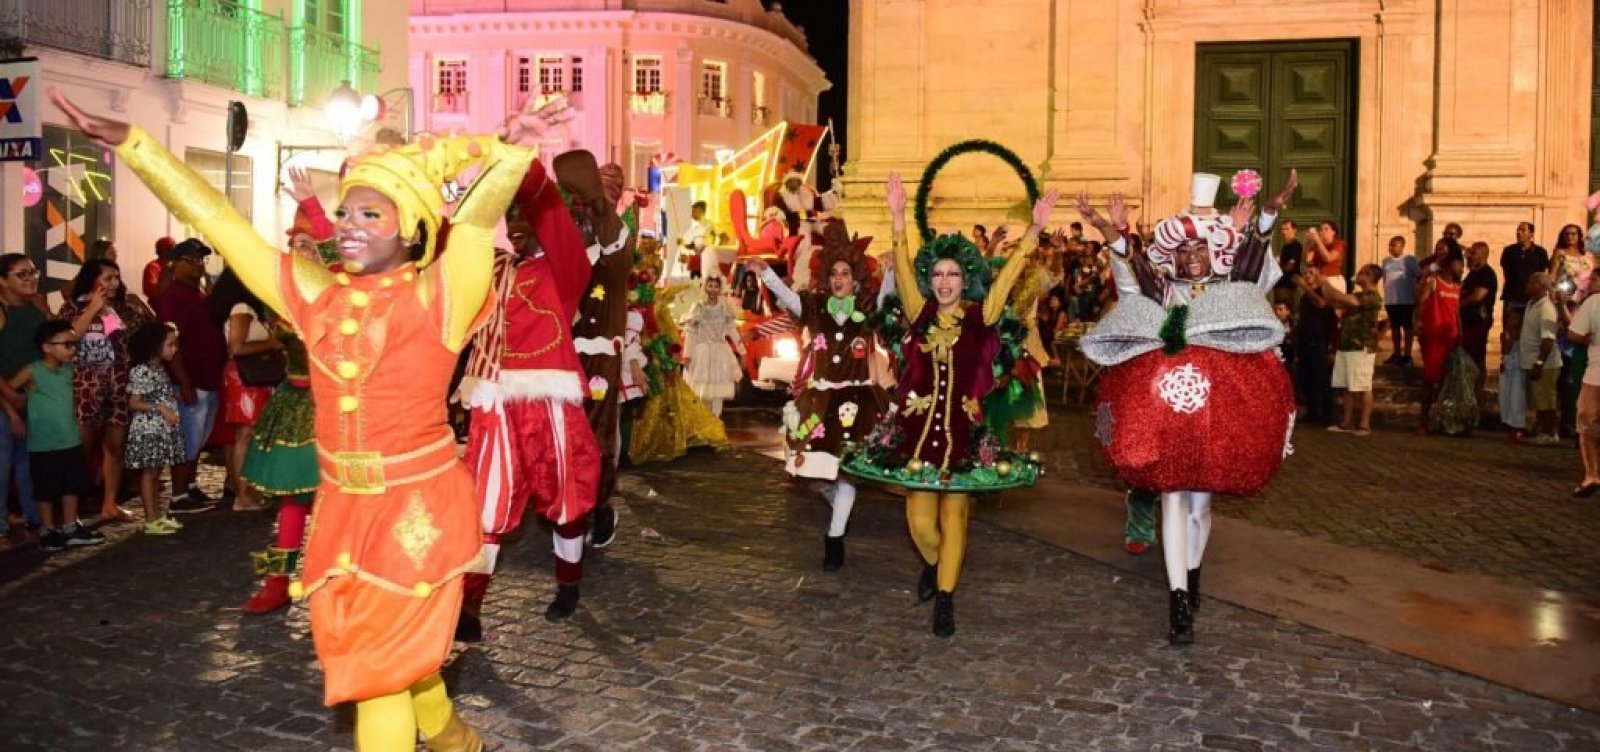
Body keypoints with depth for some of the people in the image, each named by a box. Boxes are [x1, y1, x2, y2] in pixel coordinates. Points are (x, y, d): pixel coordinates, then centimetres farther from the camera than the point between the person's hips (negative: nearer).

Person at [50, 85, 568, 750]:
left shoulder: (435, 299, -11)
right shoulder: (315, 295, 2)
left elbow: (476, 220, -27)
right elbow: (214, 218, 3)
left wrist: (510, 151, -45)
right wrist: (129, 141, 1)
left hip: (418, 504, -6)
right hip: (343, 504, 6)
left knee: (384, 661, 2)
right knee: (399, 651, 20)